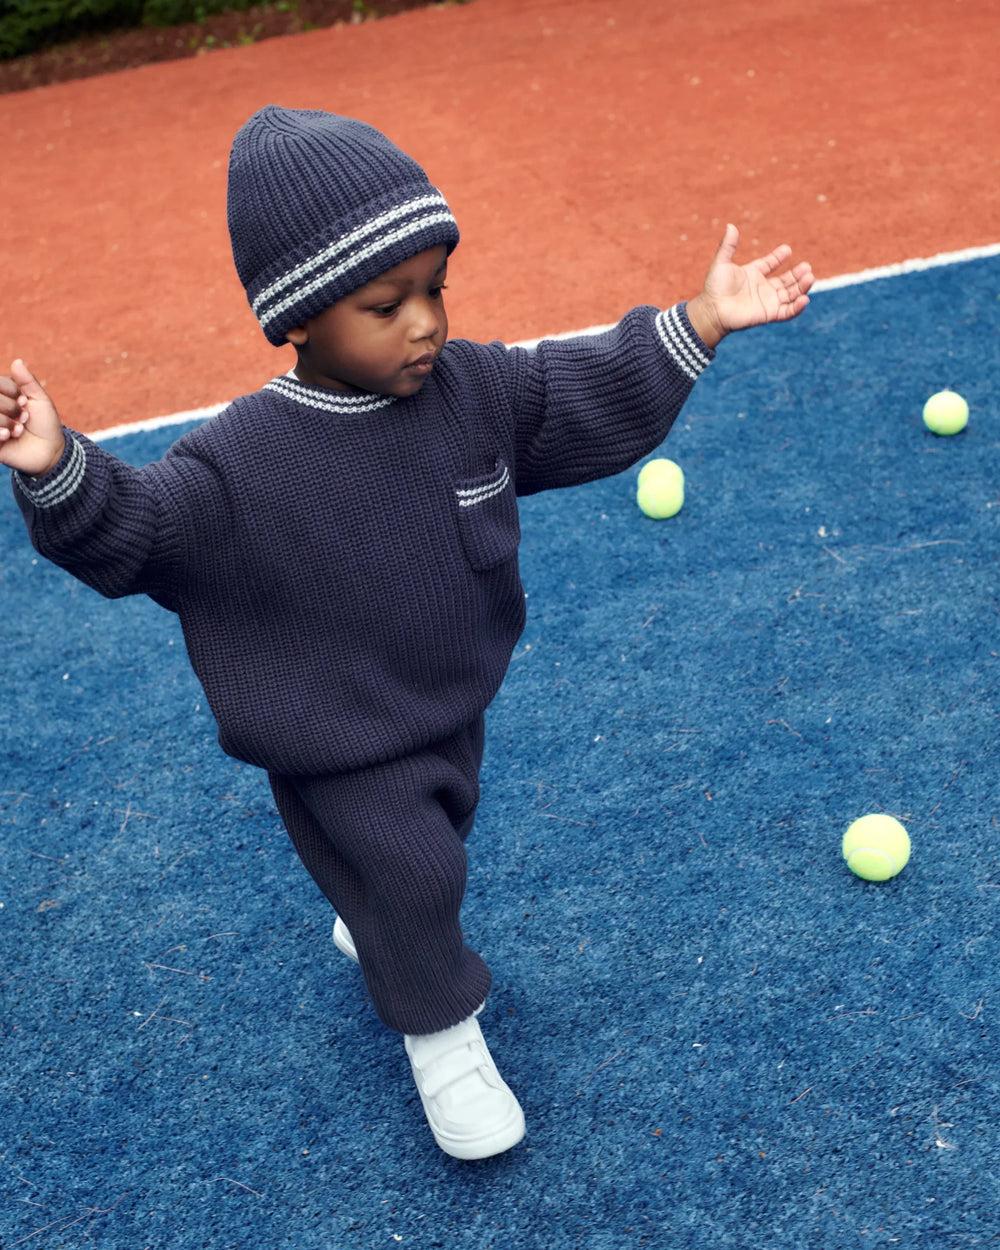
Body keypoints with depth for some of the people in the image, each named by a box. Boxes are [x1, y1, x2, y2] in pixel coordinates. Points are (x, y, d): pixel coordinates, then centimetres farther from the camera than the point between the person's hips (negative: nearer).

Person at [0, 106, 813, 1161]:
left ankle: (370, 931, 61)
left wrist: (700, 321, -9)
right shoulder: (242, 461, -26)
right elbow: (132, 531, -24)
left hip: (451, 708, 6)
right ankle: (440, 1030, 33)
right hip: (341, 753, -6)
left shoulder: (474, 388, -11)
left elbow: (595, 398, -3)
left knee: (426, 850, 26)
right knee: (404, 873, 3)